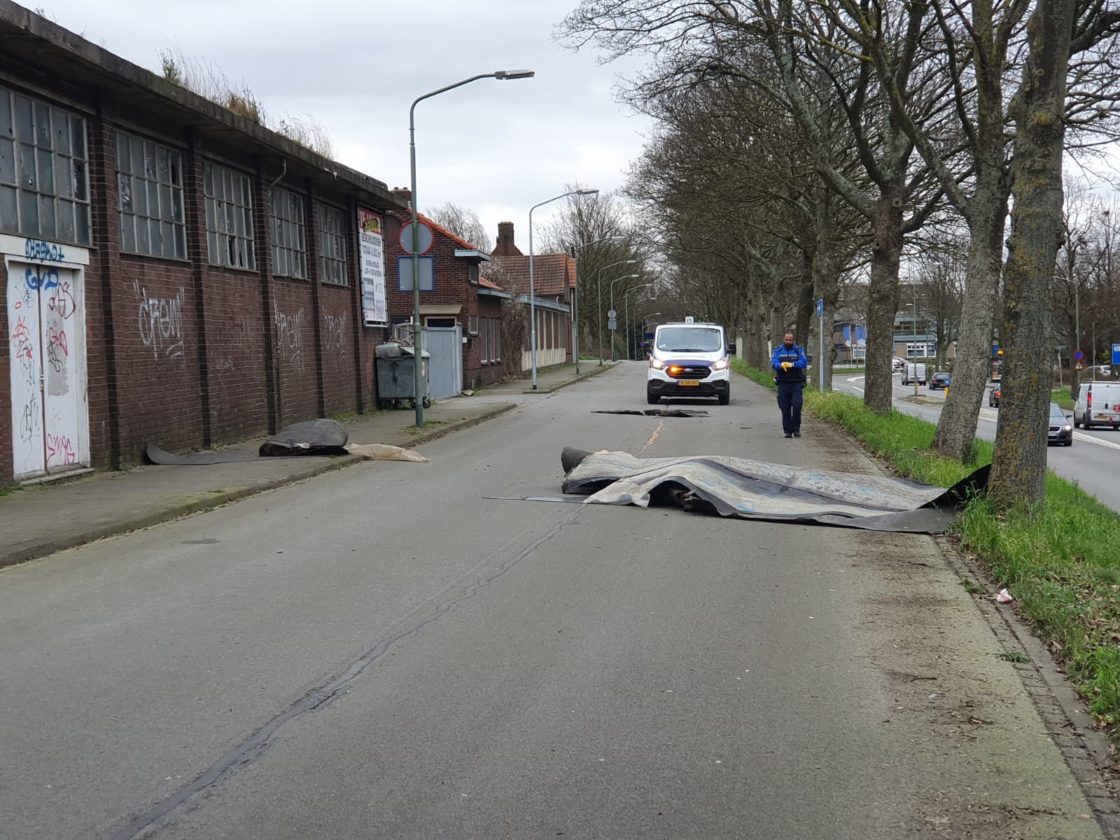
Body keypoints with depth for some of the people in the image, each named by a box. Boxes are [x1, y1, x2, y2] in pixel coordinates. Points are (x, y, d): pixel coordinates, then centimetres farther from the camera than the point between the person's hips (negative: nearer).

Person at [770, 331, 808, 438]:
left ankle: (796, 428, -2)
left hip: (796, 383, -1)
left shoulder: (799, 350, 6)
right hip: (783, 384, 1)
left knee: (797, 404, -14)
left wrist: (792, 364, -23)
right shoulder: (778, 350, 9)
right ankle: (788, 430, 8)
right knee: (785, 407, 1)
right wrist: (781, 365, -27)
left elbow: (804, 362, -7)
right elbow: (773, 363, -5)